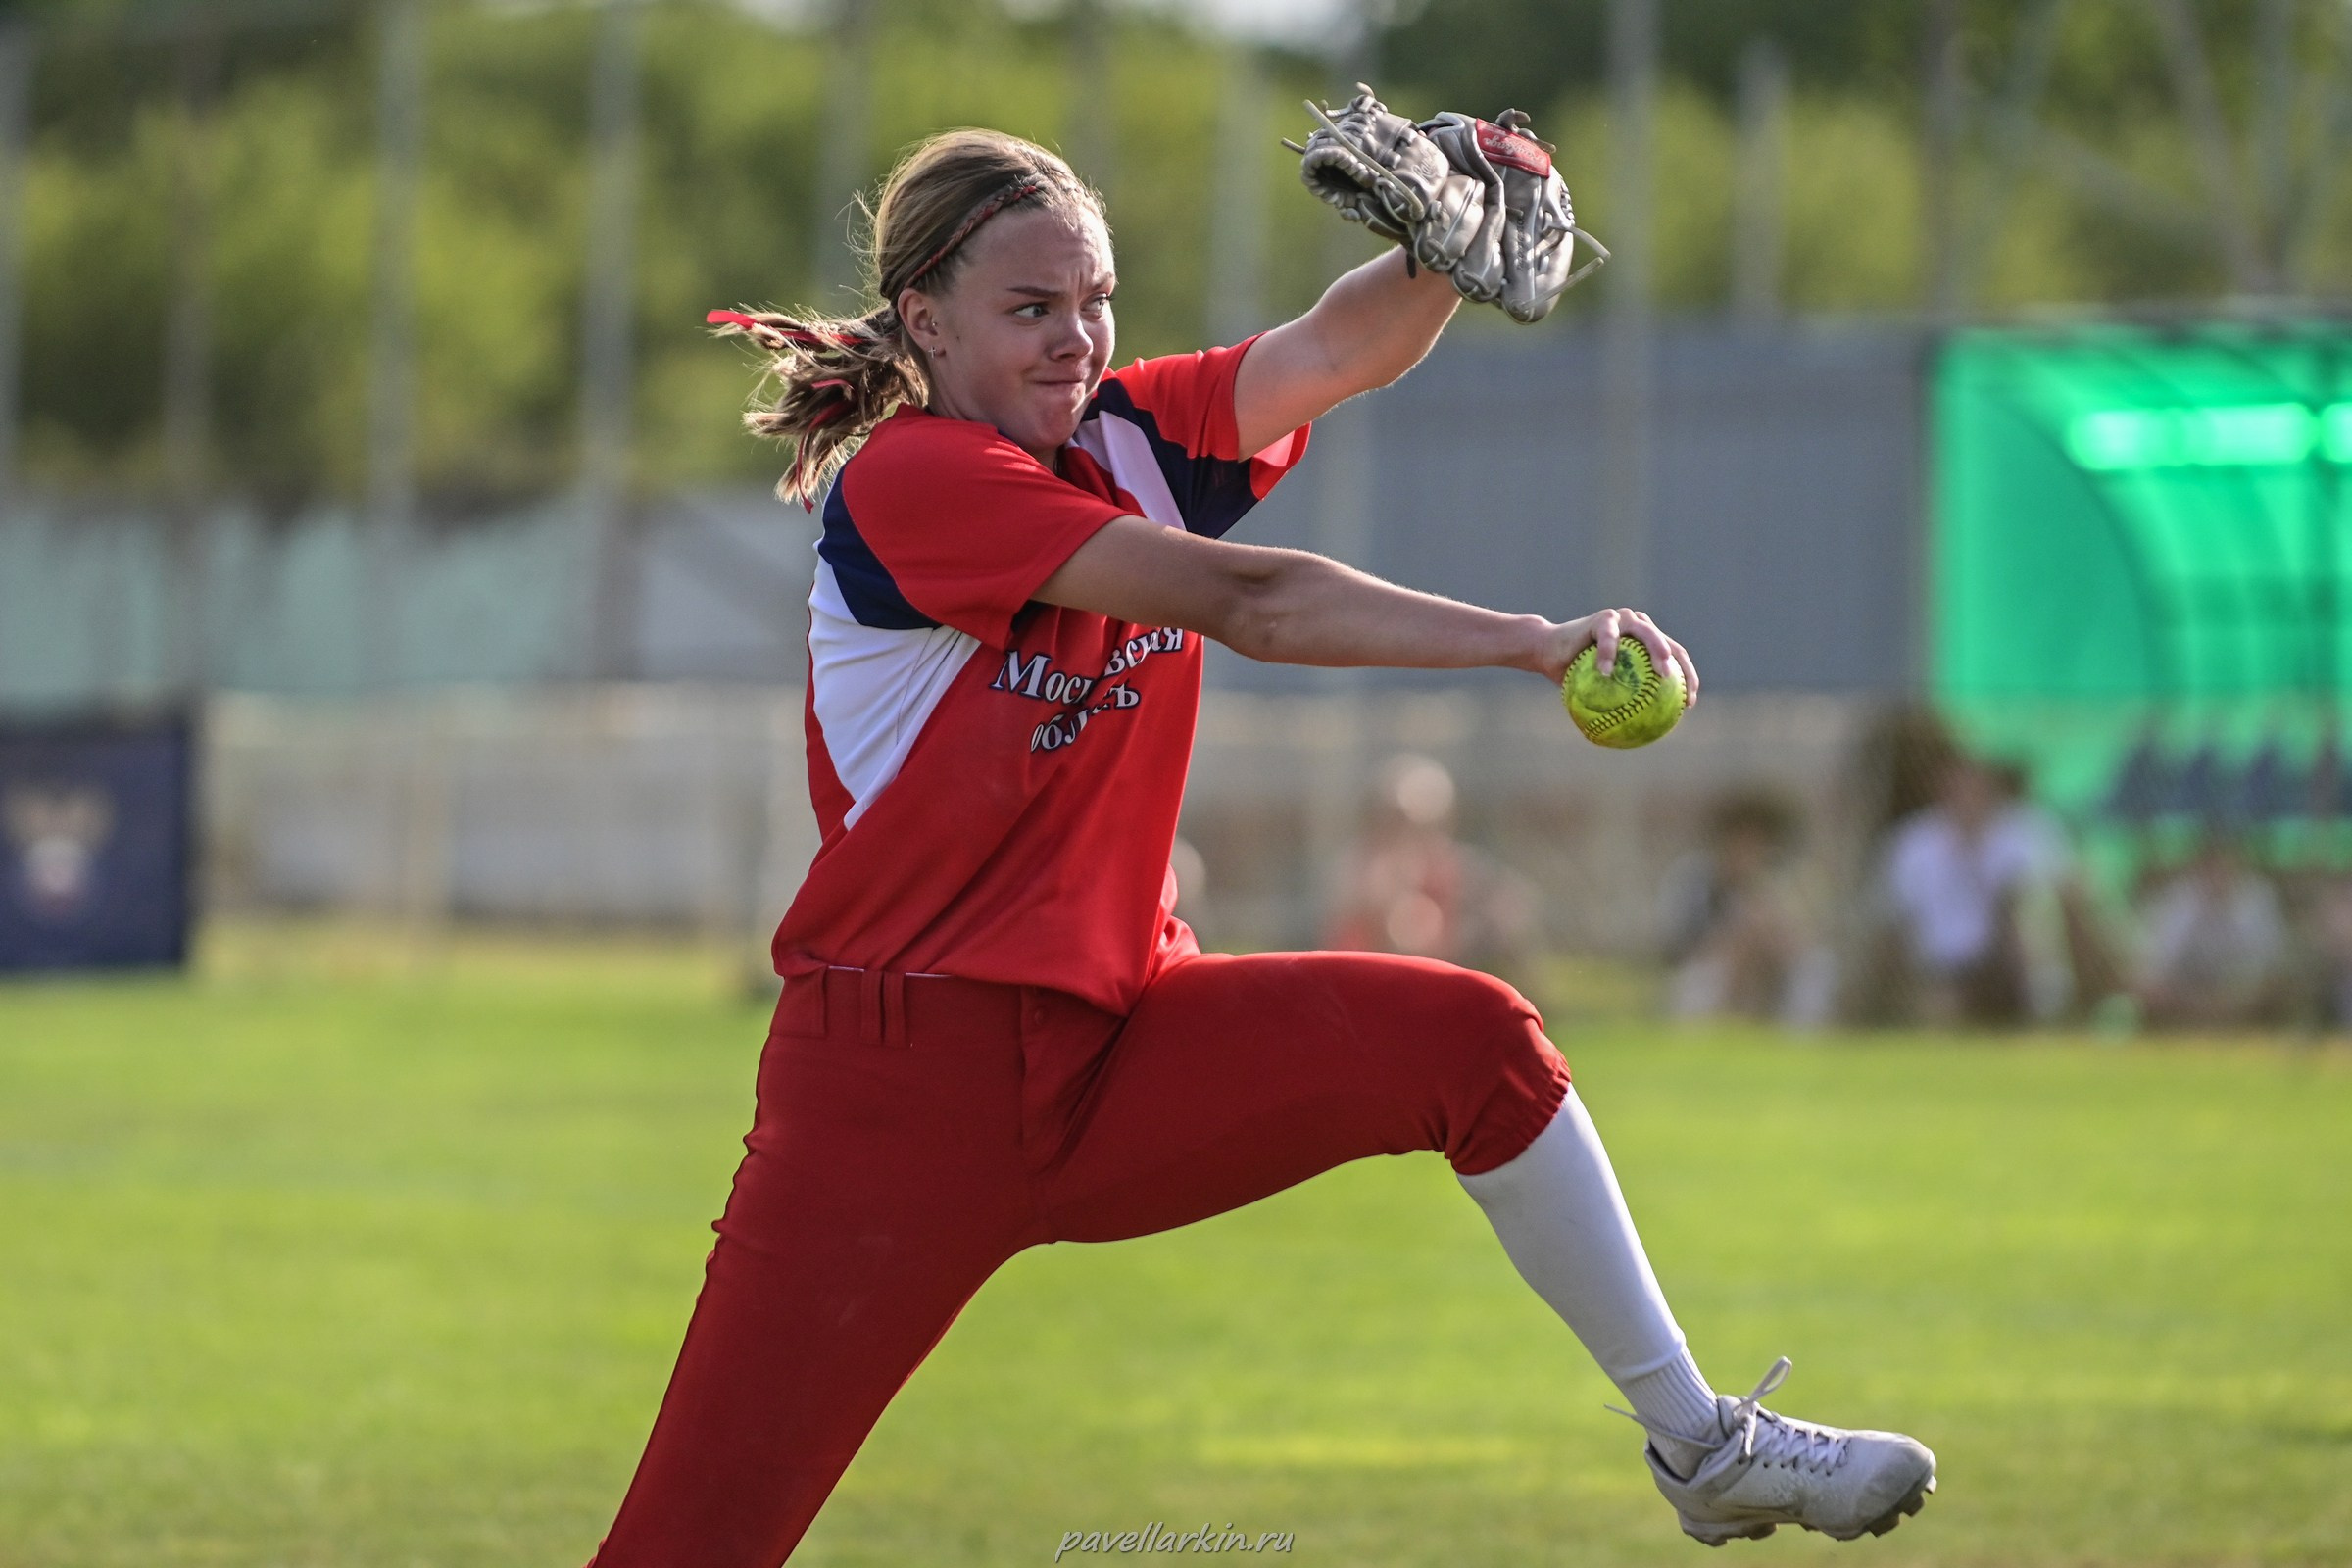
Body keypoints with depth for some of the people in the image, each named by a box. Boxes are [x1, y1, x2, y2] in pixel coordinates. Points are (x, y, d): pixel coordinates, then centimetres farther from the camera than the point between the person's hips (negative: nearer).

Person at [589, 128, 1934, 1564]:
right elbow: (1247, 603, -23)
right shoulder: (907, 479, -15)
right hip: (903, 1082, -6)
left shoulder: (1131, 436, 5)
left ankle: (1701, 1444, -1)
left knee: (1471, 1042, -12)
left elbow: (1346, 350, -11)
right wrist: (1534, 641, -30)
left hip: (1116, 1041, 6)